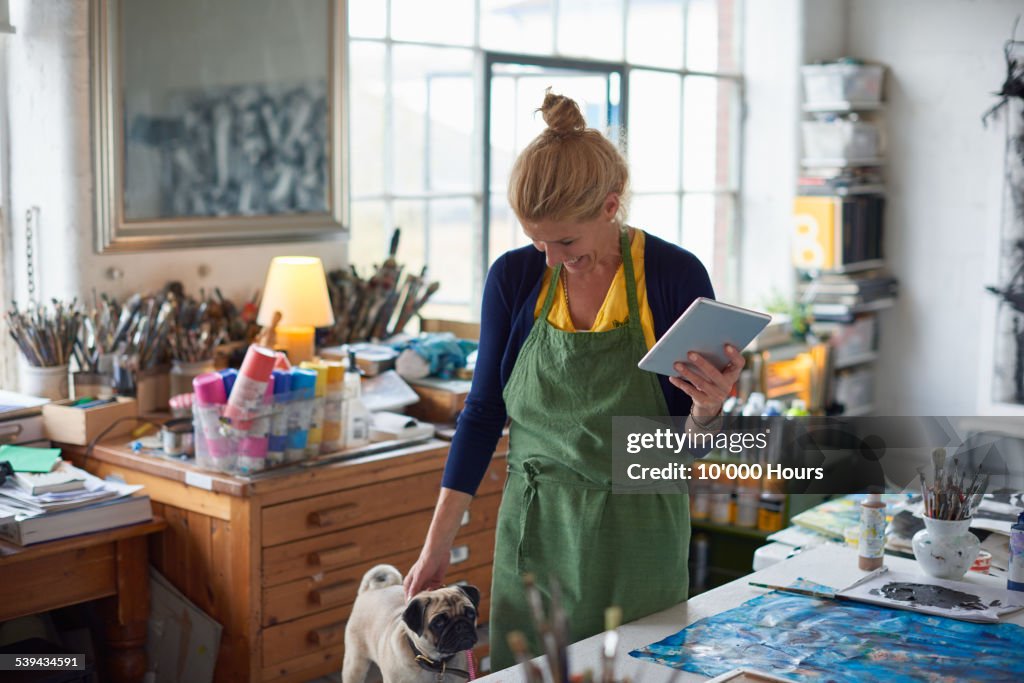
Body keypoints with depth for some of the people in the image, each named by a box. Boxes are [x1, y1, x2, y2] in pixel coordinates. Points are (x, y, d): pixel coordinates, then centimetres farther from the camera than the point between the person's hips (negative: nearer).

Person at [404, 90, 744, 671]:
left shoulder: (675, 275, -11)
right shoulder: (515, 277, -5)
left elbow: (689, 442, -3)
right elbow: (485, 411, 3)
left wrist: (706, 410, -26)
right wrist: (439, 542, 1)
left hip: (638, 539, -2)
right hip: (535, 531, 2)